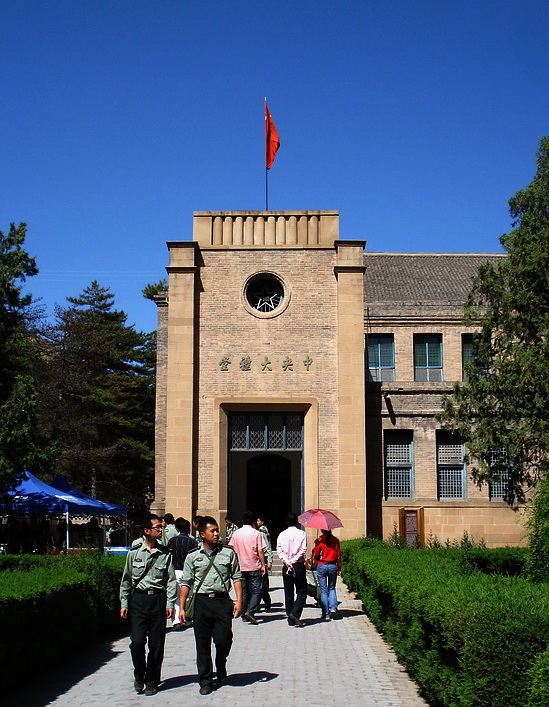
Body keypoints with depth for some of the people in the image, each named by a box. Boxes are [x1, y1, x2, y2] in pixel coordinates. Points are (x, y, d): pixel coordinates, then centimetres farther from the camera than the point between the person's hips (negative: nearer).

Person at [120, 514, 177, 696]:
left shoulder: (166, 554, 5)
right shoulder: (134, 553, 5)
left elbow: (171, 580, 5)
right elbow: (126, 579, 10)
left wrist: (170, 603, -3)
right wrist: (124, 603, 5)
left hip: (158, 599, 1)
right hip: (138, 599, -1)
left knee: (157, 644, 3)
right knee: (137, 641, -9)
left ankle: (151, 681, 18)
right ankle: (139, 675, 16)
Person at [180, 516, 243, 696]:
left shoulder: (228, 553, 6)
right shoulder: (193, 556, 6)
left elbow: (237, 577, 7)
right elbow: (186, 583, 8)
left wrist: (239, 601, -2)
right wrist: (181, 607, 2)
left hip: (222, 601, 0)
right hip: (201, 602, 1)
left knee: (224, 640, -4)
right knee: (202, 643, 4)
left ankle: (221, 669, 26)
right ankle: (205, 679, 17)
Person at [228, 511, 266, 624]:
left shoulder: (236, 533, 4)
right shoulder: (256, 533, -7)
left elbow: (231, 549, 9)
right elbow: (260, 551, -9)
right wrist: (263, 565, -3)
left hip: (240, 567, 4)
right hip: (254, 567, -4)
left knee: (243, 591, 12)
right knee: (256, 591, 1)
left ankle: (244, 615, 14)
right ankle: (250, 612, -15)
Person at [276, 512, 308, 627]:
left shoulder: (282, 535, 6)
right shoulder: (301, 533, -1)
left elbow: (279, 550, -5)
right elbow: (303, 550, -11)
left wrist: (287, 561, -12)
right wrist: (293, 561, -11)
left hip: (286, 567, 3)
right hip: (299, 566, -3)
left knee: (288, 593, 9)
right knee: (302, 591, 5)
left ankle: (291, 619, 10)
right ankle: (295, 613, -15)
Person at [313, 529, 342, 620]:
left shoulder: (319, 540, -8)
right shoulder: (335, 540, 0)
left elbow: (316, 555, -6)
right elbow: (338, 555, 4)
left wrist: (313, 551, 15)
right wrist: (339, 567, 12)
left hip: (321, 567, -2)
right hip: (333, 566, 2)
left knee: (324, 590, 5)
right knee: (331, 588, 18)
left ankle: (326, 615, 5)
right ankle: (333, 608, -1)